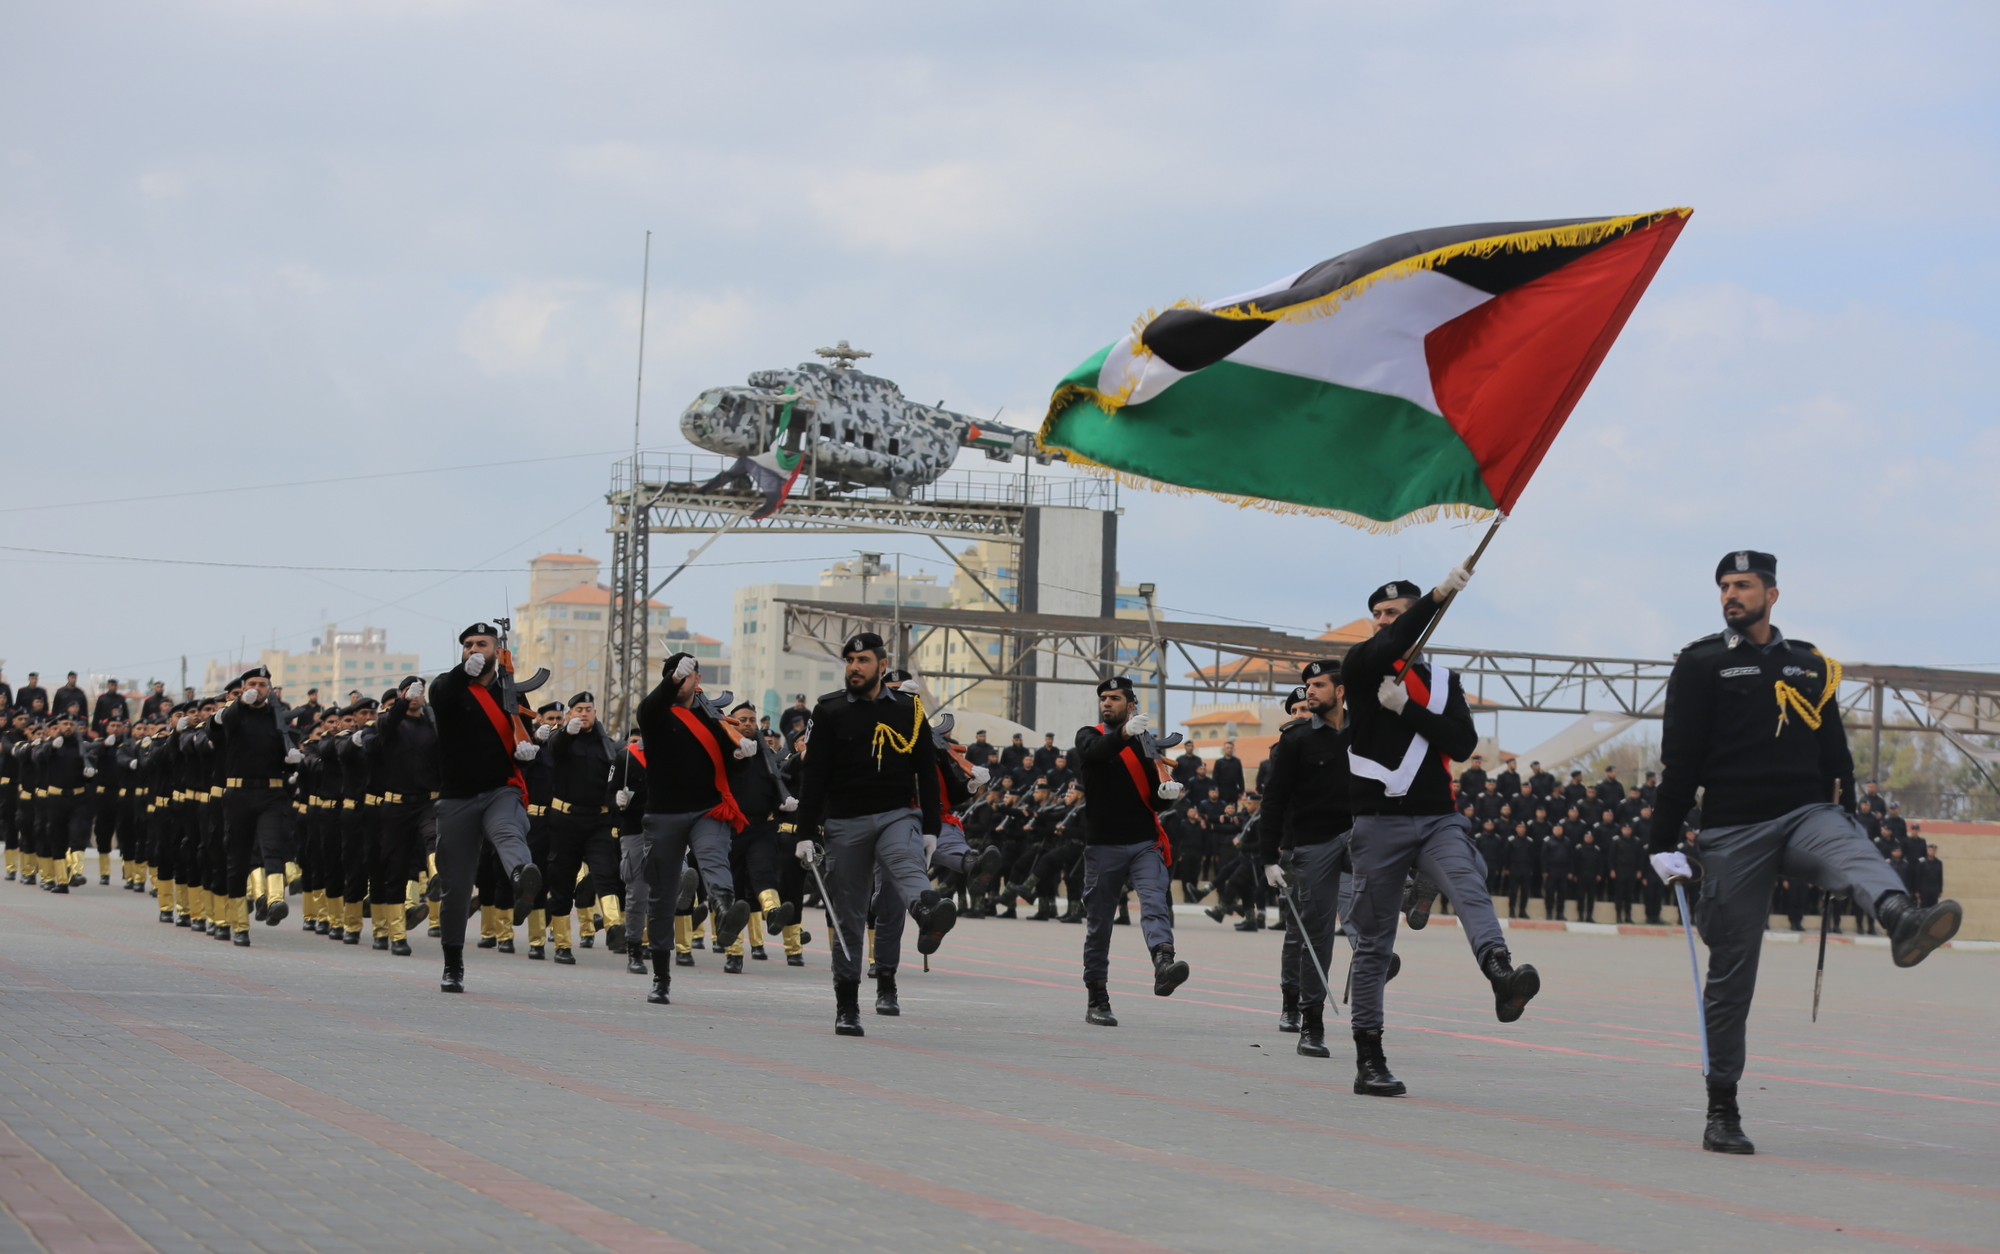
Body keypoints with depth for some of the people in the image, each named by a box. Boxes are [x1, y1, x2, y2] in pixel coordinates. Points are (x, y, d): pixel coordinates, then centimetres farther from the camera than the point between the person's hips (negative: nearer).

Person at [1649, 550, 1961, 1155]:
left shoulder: (1811, 667, 15)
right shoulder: (1701, 665, 5)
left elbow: (1835, 754, 20)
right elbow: (1679, 760, 2)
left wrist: (1845, 822, 17)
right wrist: (1666, 844, -3)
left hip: (1808, 815, 2)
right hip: (1732, 832, -2)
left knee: (1854, 854, -33)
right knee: (1732, 970, 0)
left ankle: (1902, 921, -67)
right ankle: (1722, 1111, 9)